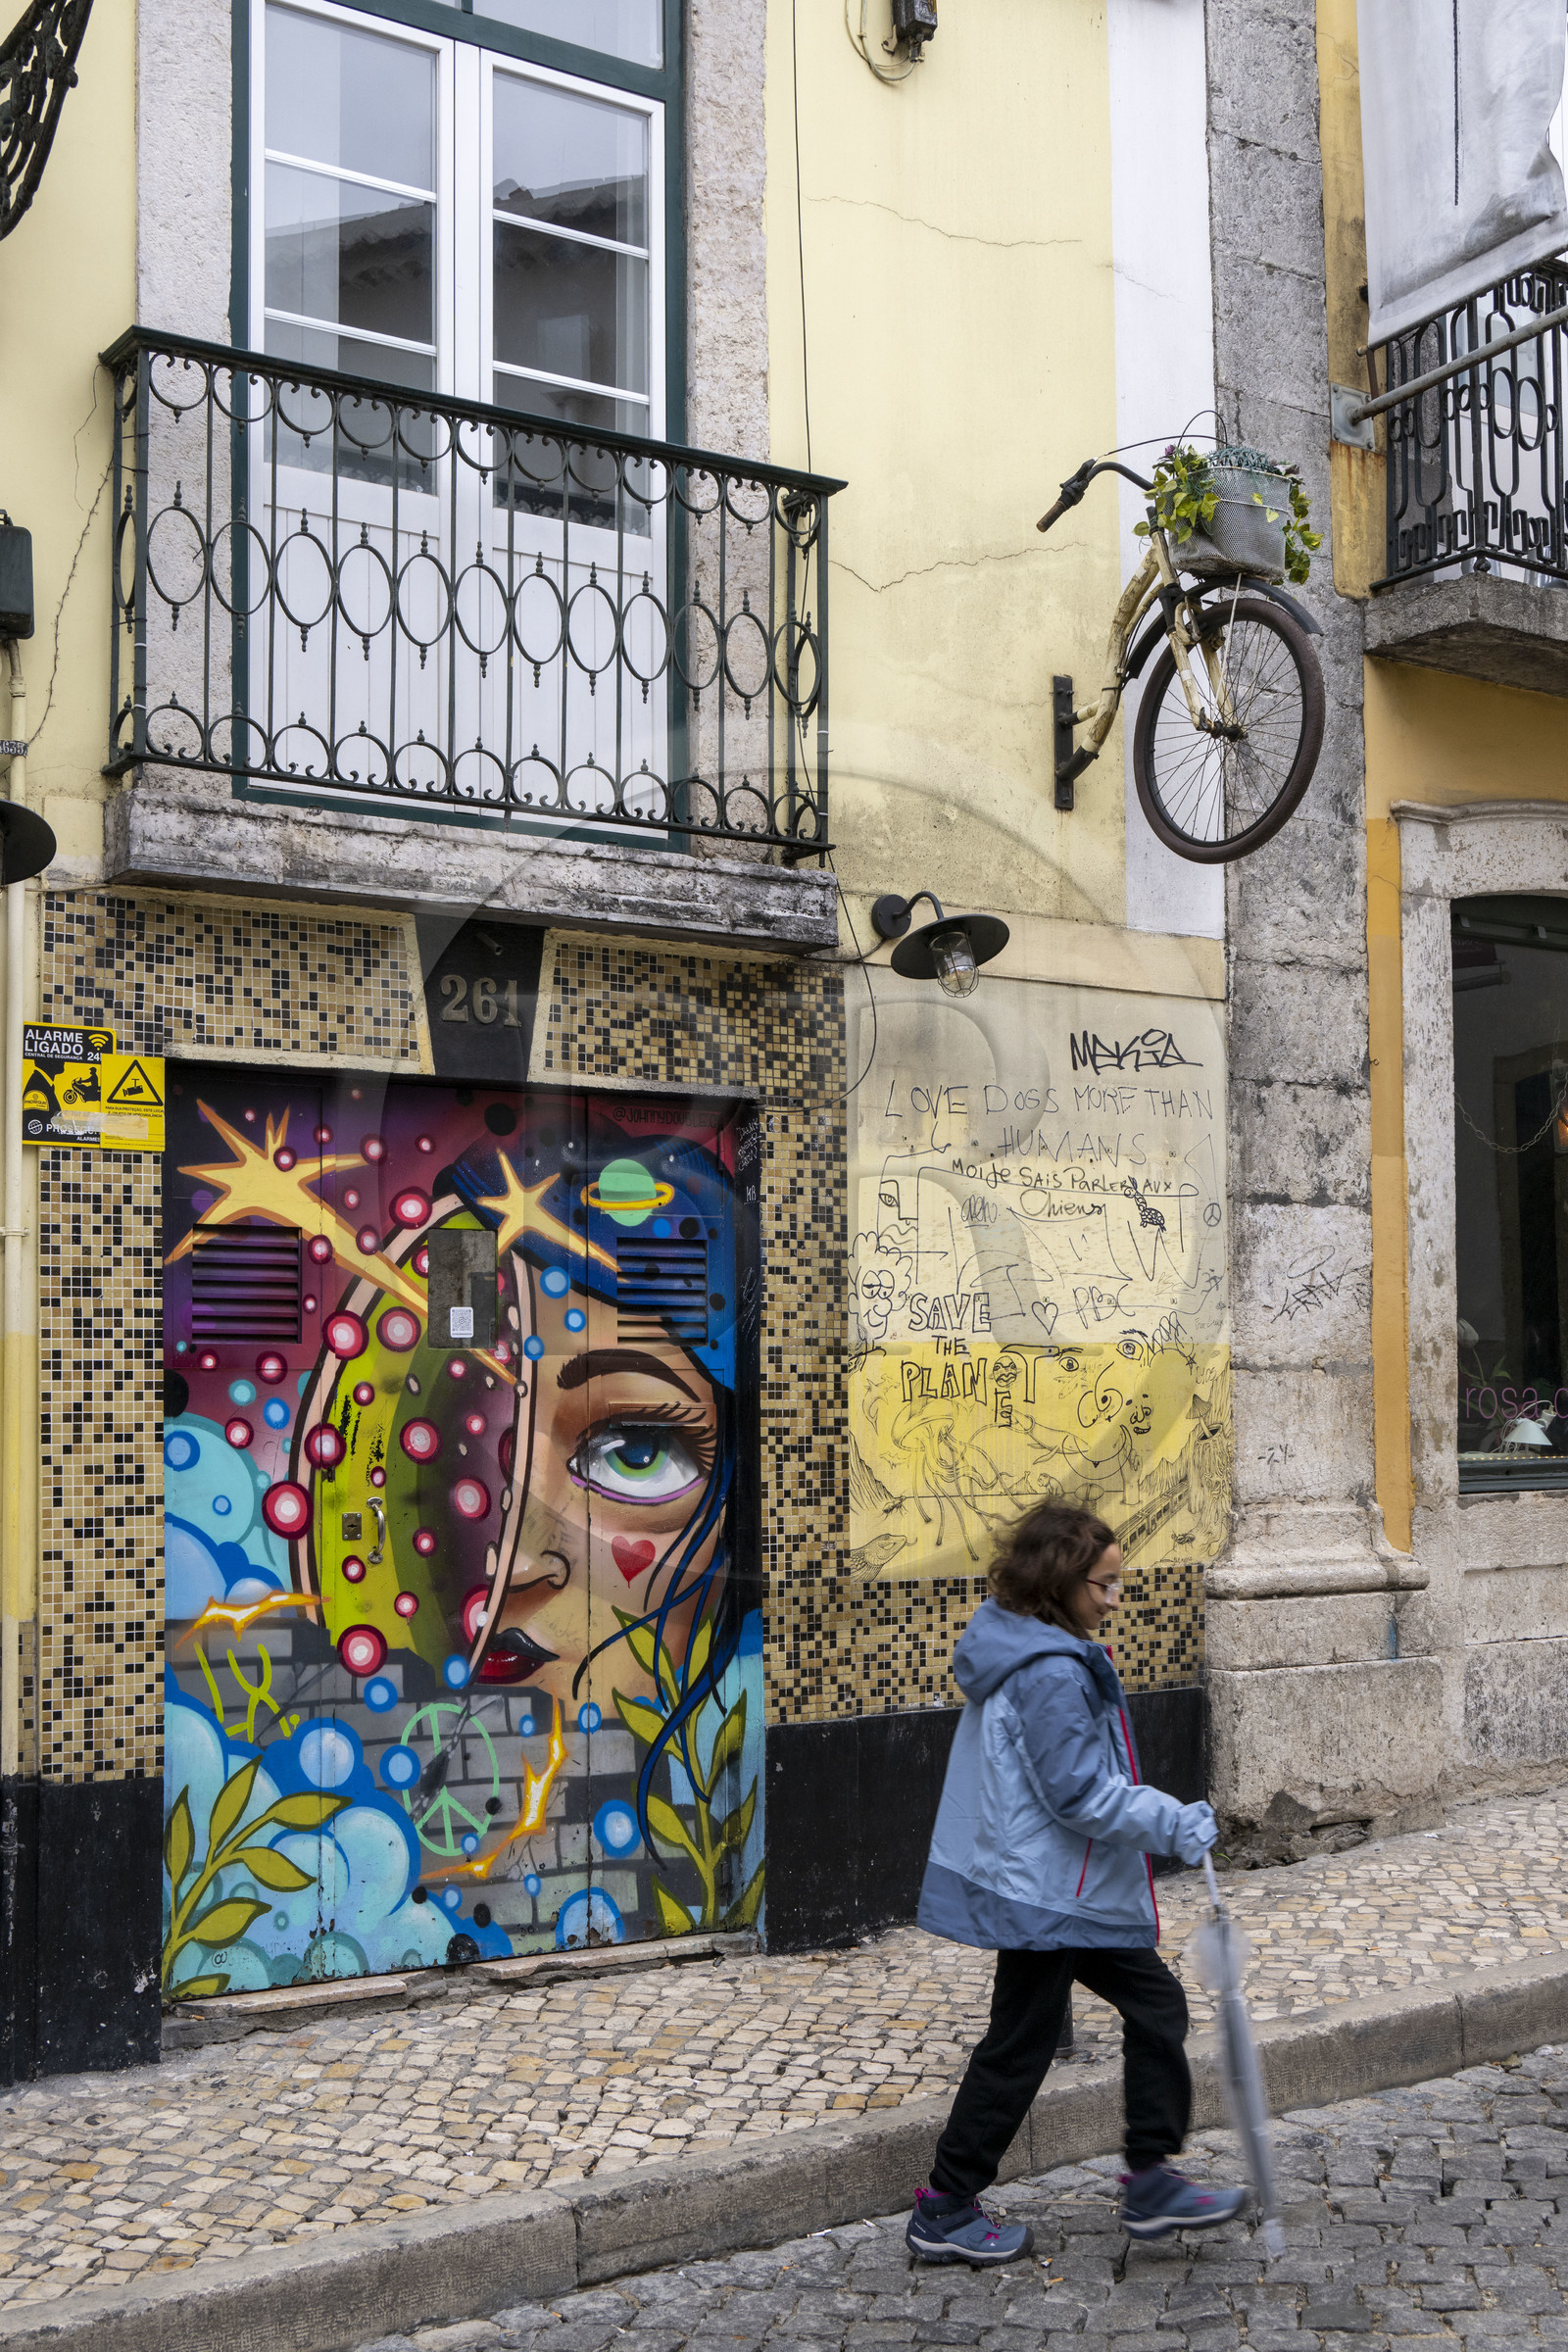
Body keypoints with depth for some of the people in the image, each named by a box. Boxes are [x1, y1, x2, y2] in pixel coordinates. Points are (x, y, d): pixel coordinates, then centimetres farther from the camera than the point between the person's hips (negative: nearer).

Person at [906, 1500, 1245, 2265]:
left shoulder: (1016, 1649, 8)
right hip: (1045, 1894, -10)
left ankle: (1152, 2183, 22)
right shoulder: (1049, 1673, -24)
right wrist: (1171, 1822, -19)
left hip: (1055, 1886, 10)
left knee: (1156, 2004, 14)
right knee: (1018, 2044, 2)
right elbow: (1081, 1792, -24)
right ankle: (944, 2214, 16)